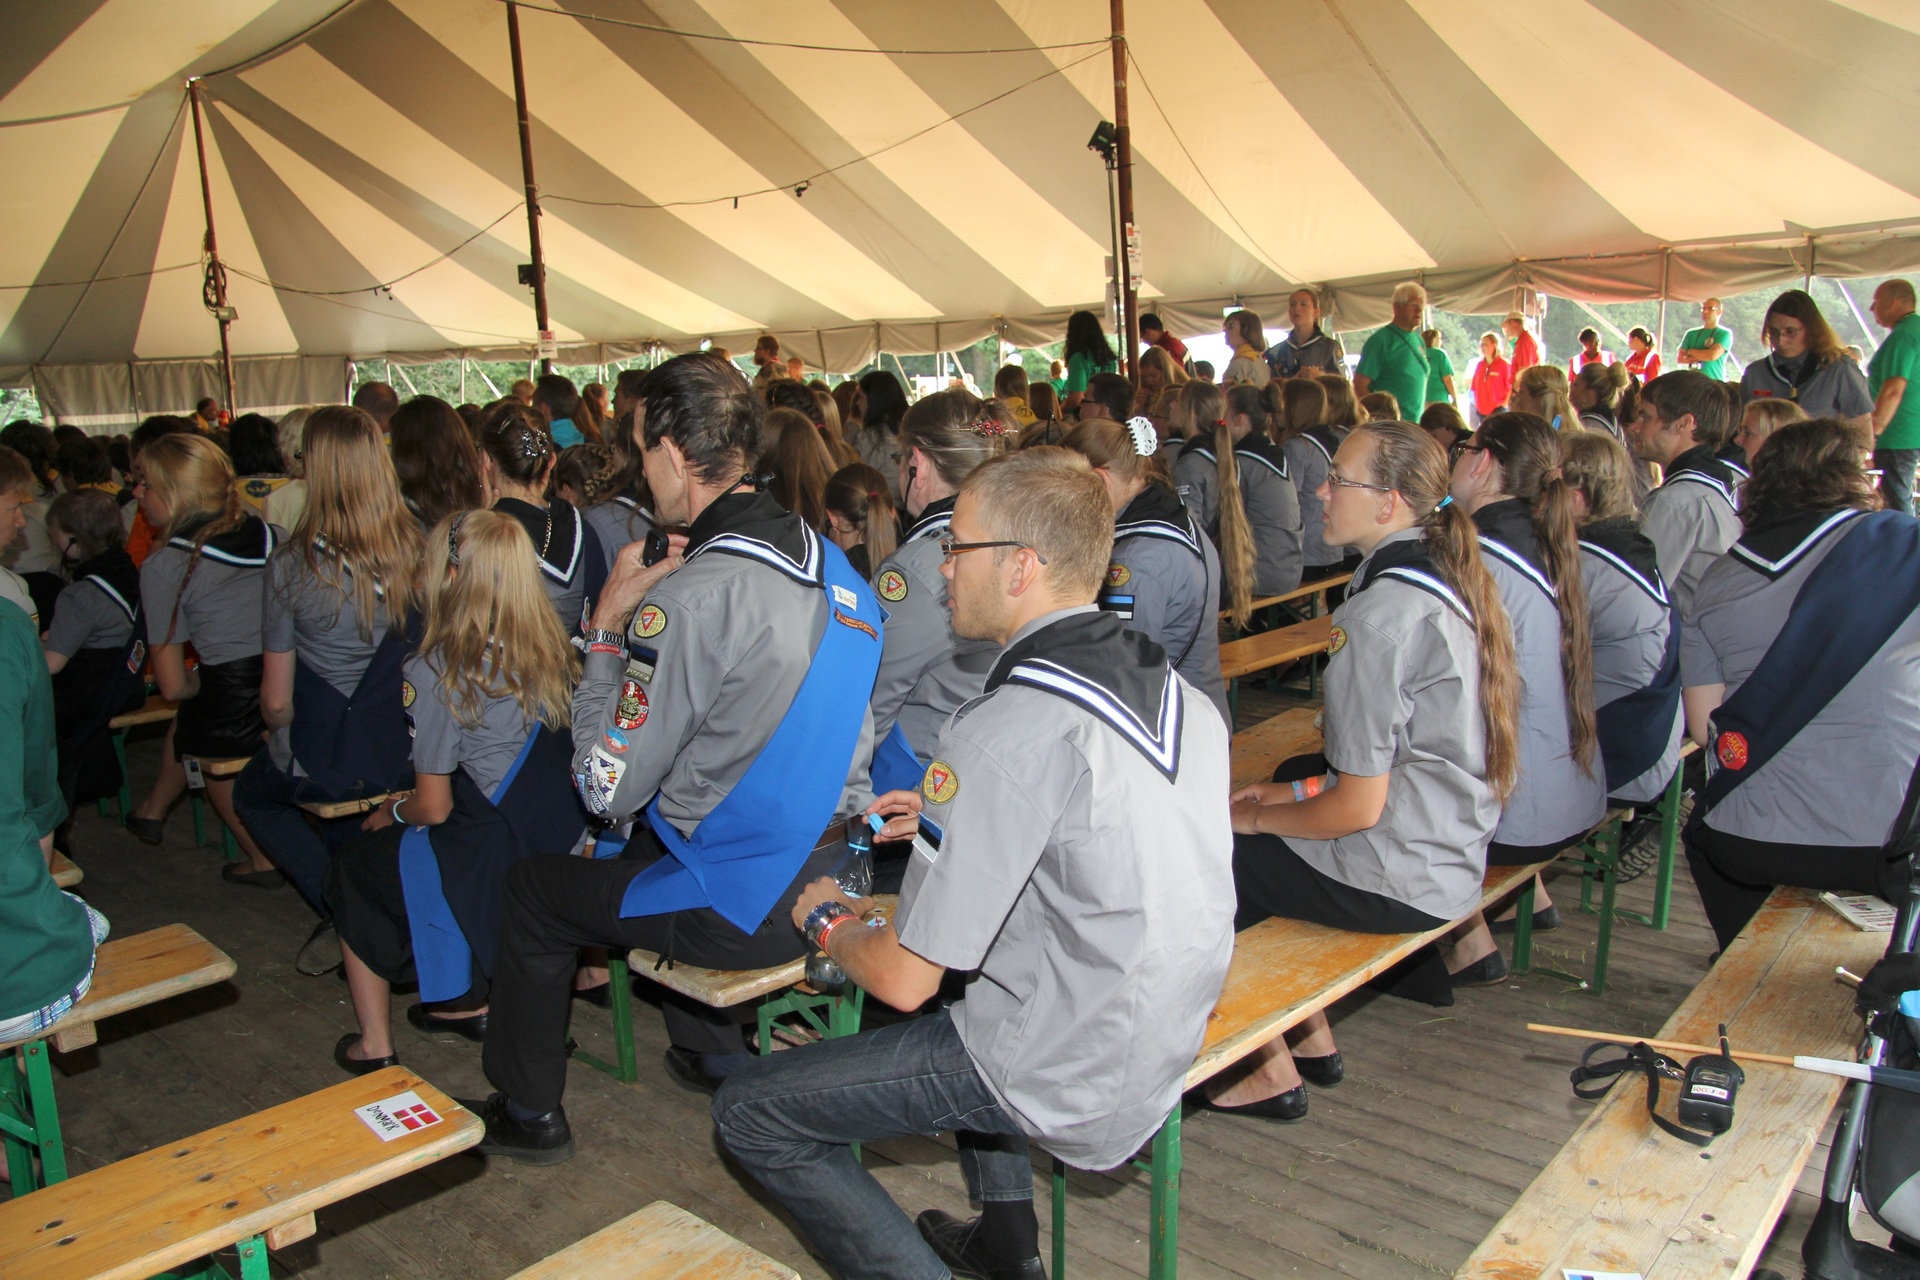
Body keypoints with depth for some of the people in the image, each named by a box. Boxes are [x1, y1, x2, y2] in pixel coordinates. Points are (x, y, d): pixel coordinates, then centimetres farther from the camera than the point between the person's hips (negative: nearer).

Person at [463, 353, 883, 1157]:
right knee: (651, 843, 33)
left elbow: (607, 789, -17)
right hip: (831, 876, 8)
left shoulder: (688, 600, -24)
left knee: (531, 886, 16)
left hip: (746, 910, -7)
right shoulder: (827, 558, 1)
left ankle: (527, 1112, 34)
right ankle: (713, 1055, 42)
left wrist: (606, 628, -8)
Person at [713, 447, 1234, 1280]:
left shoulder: (1007, 734, -26)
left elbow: (903, 981, -20)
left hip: (1071, 1078, -8)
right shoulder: (1175, 686, -1)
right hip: (1172, 1039, 8)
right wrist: (951, 818, 15)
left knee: (748, 1114, 1)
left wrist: (825, 923, 0)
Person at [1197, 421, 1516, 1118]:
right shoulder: (1445, 579, 5)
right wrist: (1296, 790, 12)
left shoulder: (1381, 614, -24)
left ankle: (1272, 1071, 16)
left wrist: (1258, 817, -6)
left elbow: (1359, 808, -22)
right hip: (1450, 847, 9)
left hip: (1398, 883, -9)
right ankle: (1312, 1038, 29)